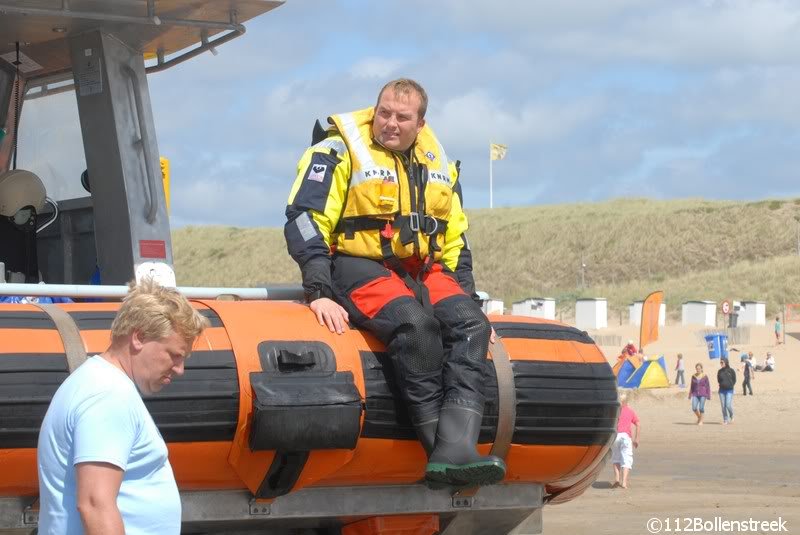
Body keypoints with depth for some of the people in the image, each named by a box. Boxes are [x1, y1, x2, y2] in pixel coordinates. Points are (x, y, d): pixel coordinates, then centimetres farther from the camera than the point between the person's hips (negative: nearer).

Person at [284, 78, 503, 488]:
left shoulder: (439, 166, 16)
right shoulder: (338, 152, -3)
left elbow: (455, 243, 23)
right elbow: (304, 221, -11)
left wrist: (467, 299, 13)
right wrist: (319, 293, -21)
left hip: (423, 271, 6)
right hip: (357, 267, -6)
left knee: (470, 324, -24)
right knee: (416, 325, -35)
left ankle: (455, 452, -38)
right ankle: (447, 450, -32)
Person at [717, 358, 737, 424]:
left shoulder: (731, 371, -3)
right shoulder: (719, 371, 7)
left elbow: (734, 380, 3)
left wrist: (731, 386, -3)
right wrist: (719, 384, 4)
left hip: (729, 390, -4)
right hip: (722, 391, 4)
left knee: (728, 405, -12)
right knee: (723, 406, 3)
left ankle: (731, 416, 16)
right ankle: (725, 420, 12)